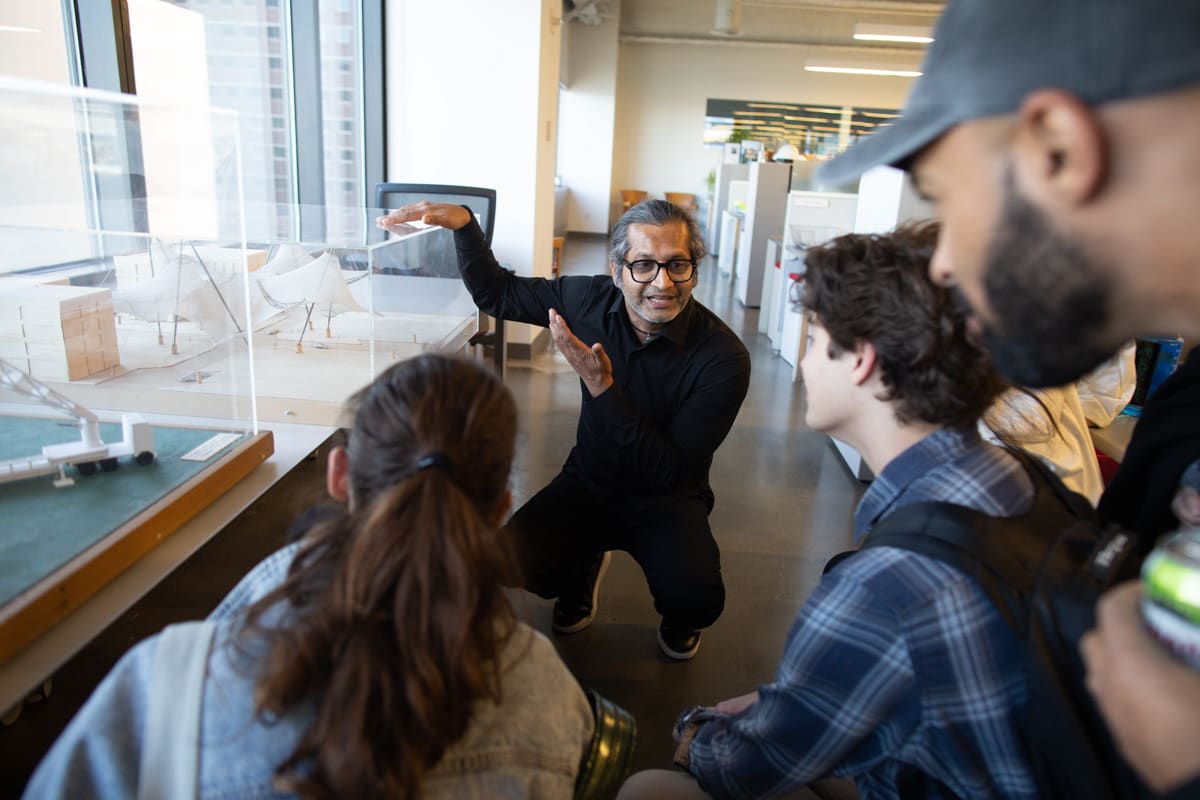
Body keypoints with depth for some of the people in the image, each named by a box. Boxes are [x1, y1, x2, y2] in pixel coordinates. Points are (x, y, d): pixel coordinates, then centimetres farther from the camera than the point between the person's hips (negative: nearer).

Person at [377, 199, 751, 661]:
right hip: (589, 482, 3)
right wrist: (462, 222, -11)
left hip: (667, 500, -2)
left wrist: (600, 385, -32)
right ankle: (583, 567, 16)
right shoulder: (593, 300, -10)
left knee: (696, 600, -30)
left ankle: (679, 620, 12)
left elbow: (671, 473, -25)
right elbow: (495, 293, 5)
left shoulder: (723, 356, -23)